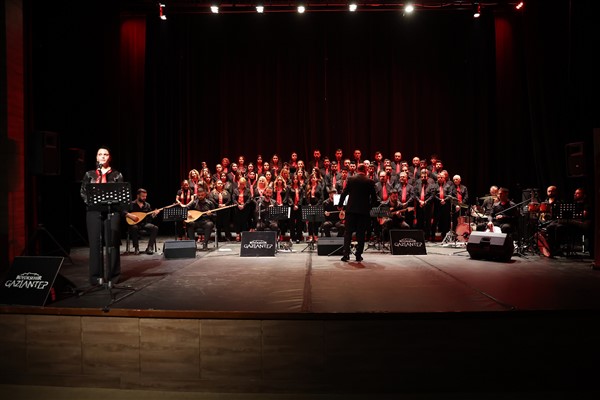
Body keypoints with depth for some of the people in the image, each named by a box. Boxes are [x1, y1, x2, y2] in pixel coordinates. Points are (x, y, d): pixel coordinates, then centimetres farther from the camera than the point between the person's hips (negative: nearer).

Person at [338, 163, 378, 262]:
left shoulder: (351, 179, 0)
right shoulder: (370, 182, 0)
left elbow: (344, 193, 0)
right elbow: (374, 198, 1)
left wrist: (340, 205, 13)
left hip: (351, 209, 0)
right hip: (364, 210, 0)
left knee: (348, 232, 6)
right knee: (361, 233, 7)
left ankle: (346, 254, -2)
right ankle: (358, 255, 8)